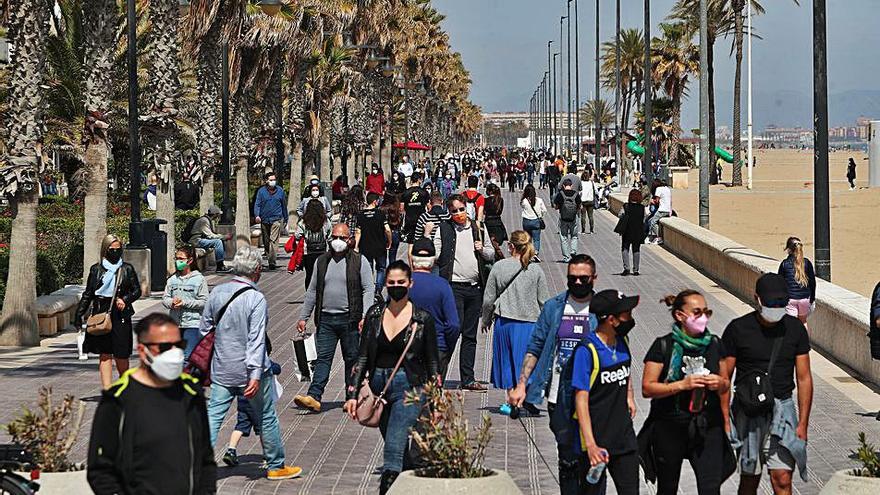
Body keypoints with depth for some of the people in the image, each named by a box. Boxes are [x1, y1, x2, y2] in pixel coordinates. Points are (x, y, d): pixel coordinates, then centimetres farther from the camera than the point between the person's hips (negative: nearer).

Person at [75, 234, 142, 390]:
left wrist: (125, 300, -8)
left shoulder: (127, 269, 6)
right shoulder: (96, 269, 8)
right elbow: (87, 294, 13)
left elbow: (137, 291, 10)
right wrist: (79, 315, 8)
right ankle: (107, 389, -8)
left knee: (121, 354, 1)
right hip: (100, 314, 1)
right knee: (104, 354, -3)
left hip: (120, 315, -1)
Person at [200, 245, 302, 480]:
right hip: (250, 372, -4)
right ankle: (276, 466, 24)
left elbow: (204, 329, 10)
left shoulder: (217, 293, 1)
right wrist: (255, 375, -23)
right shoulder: (256, 299, -16)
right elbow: (256, 340, -21)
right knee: (267, 417, 12)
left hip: (221, 371, 4)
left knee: (213, 417, 4)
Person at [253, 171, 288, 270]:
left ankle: (272, 261, -21)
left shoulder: (280, 191, 8)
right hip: (264, 220, 2)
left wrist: (285, 219, 21)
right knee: (266, 241, 10)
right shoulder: (261, 191, 5)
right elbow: (257, 204, 0)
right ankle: (269, 258, 23)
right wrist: (257, 215, -17)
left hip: (276, 219, -2)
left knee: (274, 240, -14)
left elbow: (284, 205, 17)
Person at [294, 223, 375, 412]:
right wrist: (303, 317, 13)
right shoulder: (321, 261, 12)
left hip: (350, 319, -2)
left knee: (352, 359, 5)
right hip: (325, 319, 3)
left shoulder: (359, 261, 2)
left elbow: (369, 289, -3)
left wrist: (365, 317, -14)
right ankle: (314, 397, -13)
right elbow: (312, 291, 17)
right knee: (323, 358, -5)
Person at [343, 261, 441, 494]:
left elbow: (433, 362, 2)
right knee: (397, 448, 13)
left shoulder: (422, 318, -3)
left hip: (409, 388, -4)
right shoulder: (375, 314, 6)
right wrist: (352, 393, 3)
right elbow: (363, 356, 9)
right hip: (379, 385, 5)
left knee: (394, 447, -17)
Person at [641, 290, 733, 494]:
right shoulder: (664, 346, -7)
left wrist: (720, 383, -9)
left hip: (708, 426, 2)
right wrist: (682, 385, -23)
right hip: (670, 428, -2)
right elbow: (647, 388, -12)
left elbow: (725, 384, 15)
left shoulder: (714, 344, 5)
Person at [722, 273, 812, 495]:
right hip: (747, 411, -1)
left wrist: (803, 423, 0)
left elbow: (804, 378, 5)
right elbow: (724, 377, -1)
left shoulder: (795, 329, 2)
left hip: (782, 408, 1)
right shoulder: (738, 329, -5)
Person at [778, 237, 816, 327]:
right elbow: (812, 281, 5)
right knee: (803, 322, 24)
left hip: (790, 299, -3)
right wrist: (812, 299, 15)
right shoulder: (807, 263, 1)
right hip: (804, 298, 3)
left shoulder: (784, 264, -5)